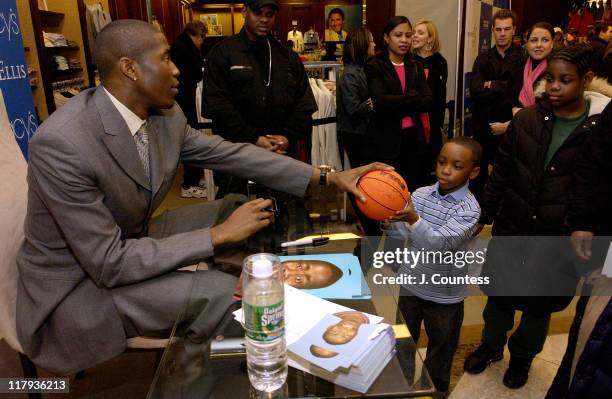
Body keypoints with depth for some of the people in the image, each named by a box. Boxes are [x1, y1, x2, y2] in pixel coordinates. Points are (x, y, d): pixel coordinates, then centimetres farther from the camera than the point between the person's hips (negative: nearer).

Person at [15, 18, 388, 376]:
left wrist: (328, 176, -7)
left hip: (130, 241, 8)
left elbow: (231, 153, -3)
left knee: (239, 208, 4)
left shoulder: (166, 115, -9)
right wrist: (220, 233, -28)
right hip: (77, 285, -7)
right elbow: (109, 264, -30)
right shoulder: (61, 144, -31)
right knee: (222, 294, -25)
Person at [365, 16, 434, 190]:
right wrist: (412, 97, -9)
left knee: (414, 190, 10)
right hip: (386, 139, -5)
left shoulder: (416, 67, 14)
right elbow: (380, 101, -18)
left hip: (413, 138, 5)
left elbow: (428, 101, 2)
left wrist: (396, 105, -11)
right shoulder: (374, 66, -3)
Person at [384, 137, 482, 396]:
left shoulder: (469, 208, -19)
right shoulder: (421, 194, -6)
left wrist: (414, 220, -47)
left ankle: (436, 390, 44)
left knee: (440, 350, 19)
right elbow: (400, 232, -11)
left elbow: (442, 244, -32)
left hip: (443, 295, -4)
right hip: (410, 284, 4)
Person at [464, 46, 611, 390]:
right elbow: (501, 173, 2)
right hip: (511, 226, 2)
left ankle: (522, 357, 42)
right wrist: (484, 216, 6)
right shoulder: (527, 119, -5)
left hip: (559, 238, -2)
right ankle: (491, 346, 43)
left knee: (540, 302, 16)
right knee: (499, 292, 17)